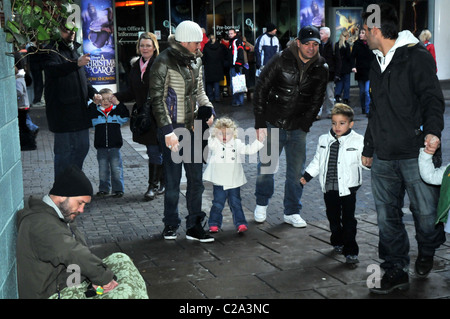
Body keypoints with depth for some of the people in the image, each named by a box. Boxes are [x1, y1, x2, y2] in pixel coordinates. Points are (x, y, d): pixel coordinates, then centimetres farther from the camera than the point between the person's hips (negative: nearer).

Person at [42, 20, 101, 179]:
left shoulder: (74, 51, 20)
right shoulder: (52, 51, -7)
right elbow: (53, 69, -29)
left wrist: (93, 93, 8)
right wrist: (76, 64, -44)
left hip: (79, 108, 8)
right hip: (62, 110, -8)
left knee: (82, 147, 14)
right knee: (64, 150, -3)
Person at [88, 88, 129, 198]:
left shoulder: (117, 111, 1)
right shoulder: (96, 112, 4)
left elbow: (126, 117, -10)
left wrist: (119, 103, -19)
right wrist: (93, 103, -15)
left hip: (115, 147, -1)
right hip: (101, 148, 1)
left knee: (116, 169, 2)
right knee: (103, 169, 10)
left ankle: (118, 189, 12)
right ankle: (104, 189, 21)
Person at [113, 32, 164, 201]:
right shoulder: (135, 66, 12)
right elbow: (132, 92, 15)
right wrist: (116, 97, 0)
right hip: (143, 116, 6)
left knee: (155, 151, -4)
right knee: (156, 151, 13)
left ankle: (154, 186, 6)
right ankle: (162, 183, 24)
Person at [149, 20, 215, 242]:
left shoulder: (195, 61, 11)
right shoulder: (164, 62, -11)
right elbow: (157, 99, -13)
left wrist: (209, 109, 5)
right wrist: (167, 130, -17)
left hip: (192, 128, 7)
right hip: (172, 129, -6)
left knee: (196, 178, 7)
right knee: (173, 181, 2)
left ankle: (194, 226, 16)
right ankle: (170, 224, 19)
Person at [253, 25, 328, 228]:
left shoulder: (321, 69, 0)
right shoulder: (281, 61, -9)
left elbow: (316, 101, 7)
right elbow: (261, 90, -7)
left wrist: (304, 126, -3)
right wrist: (260, 123, -10)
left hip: (298, 128, 2)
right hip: (272, 124, -2)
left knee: (296, 170, 4)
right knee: (266, 165, 5)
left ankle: (291, 212, 19)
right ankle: (261, 204, 28)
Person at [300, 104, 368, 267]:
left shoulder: (358, 141, -5)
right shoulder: (324, 140, 8)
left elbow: (364, 161, -5)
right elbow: (317, 162, 16)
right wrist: (307, 176, 12)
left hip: (348, 188, -4)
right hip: (329, 188, 4)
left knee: (348, 220, -3)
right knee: (333, 217, 16)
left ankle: (350, 251, 2)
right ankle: (337, 242, 37)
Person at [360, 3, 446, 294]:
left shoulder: (417, 57, -3)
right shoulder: (377, 65, 20)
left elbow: (432, 98, -9)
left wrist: (432, 131, -27)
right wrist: (369, 148, 28)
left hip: (415, 153, -7)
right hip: (384, 158, 7)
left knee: (426, 212, -2)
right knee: (387, 216, 5)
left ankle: (427, 253, 28)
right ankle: (396, 271, 16)